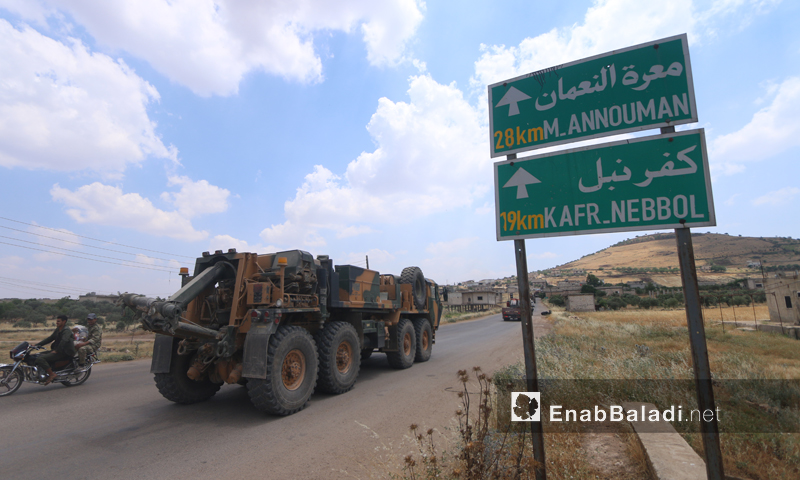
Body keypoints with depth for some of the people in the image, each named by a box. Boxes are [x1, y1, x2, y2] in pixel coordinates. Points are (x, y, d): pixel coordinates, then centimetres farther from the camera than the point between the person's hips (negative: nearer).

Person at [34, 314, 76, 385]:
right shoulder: (57, 330, 18)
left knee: (40, 358, -22)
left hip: (63, 353, -10)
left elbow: (64, 341, -28)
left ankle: (51, 374, -15)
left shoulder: (66, 331, -14)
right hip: (56, 350, 10)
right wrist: (37, 345, 14)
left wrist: (56, 351, -31)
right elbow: (49, 339, 22)